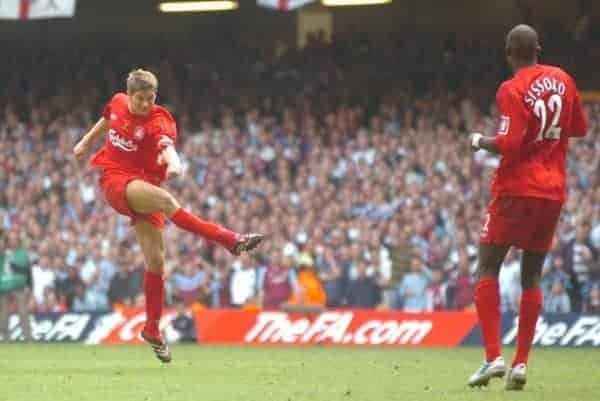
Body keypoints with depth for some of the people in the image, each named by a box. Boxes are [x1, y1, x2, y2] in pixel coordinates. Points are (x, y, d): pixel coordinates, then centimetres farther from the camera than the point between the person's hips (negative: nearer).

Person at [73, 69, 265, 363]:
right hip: (115, 181, 0)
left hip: (143, 185, 0)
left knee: (155, 260, -3)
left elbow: (167, 144, -36)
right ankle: (229, 239, -41)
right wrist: (86, 142, 35)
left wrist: (173, 162, -57)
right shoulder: (118, 103, 0)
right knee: (164, 199, -31)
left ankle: (152, 328, 13)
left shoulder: (158, 121, -13)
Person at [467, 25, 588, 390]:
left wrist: (480, 141, -2)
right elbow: (580, 129, 18)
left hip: (517, 188, -6)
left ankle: (494, 357, -14)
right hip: (554, 190, 6)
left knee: (488, 268, 0)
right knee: (532, 276, 10)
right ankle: (521, 364, 4)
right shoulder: (563, 80, 6)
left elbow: (508, 146, -20)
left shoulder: (512, 90, -14)